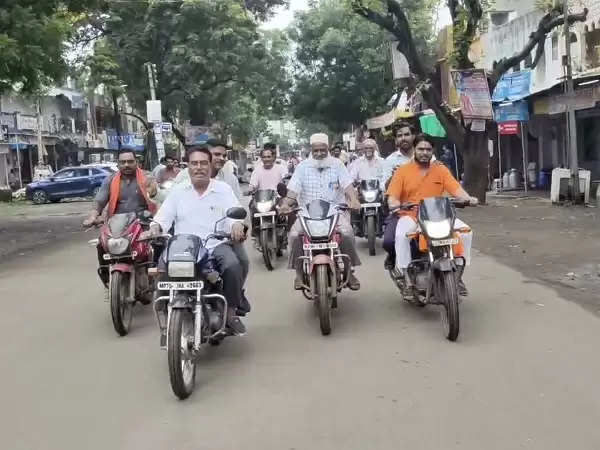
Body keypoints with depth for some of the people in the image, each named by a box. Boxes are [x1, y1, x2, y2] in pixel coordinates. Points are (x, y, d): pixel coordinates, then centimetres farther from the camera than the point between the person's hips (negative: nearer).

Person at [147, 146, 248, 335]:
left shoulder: (223, 189, 9)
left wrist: (237, 224, -27)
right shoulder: (178, 192, 14)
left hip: (216, 244, -1)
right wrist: (155, 227, -16)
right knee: (163, 266, -25)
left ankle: (231, 311, -10)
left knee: (233, 266, -30)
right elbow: (164, 215, 6)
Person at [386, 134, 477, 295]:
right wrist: (394, 203, -27)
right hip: (410, 216, -2)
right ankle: (407, 278, -23)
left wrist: (467, 198, -22)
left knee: (465, 231, -17)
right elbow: (393, 196, -3)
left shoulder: (441, 169, 10)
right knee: (401, 234, -35)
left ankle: (458, 274, -4)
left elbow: (455, 188, -2)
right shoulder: (403, 171, 4)